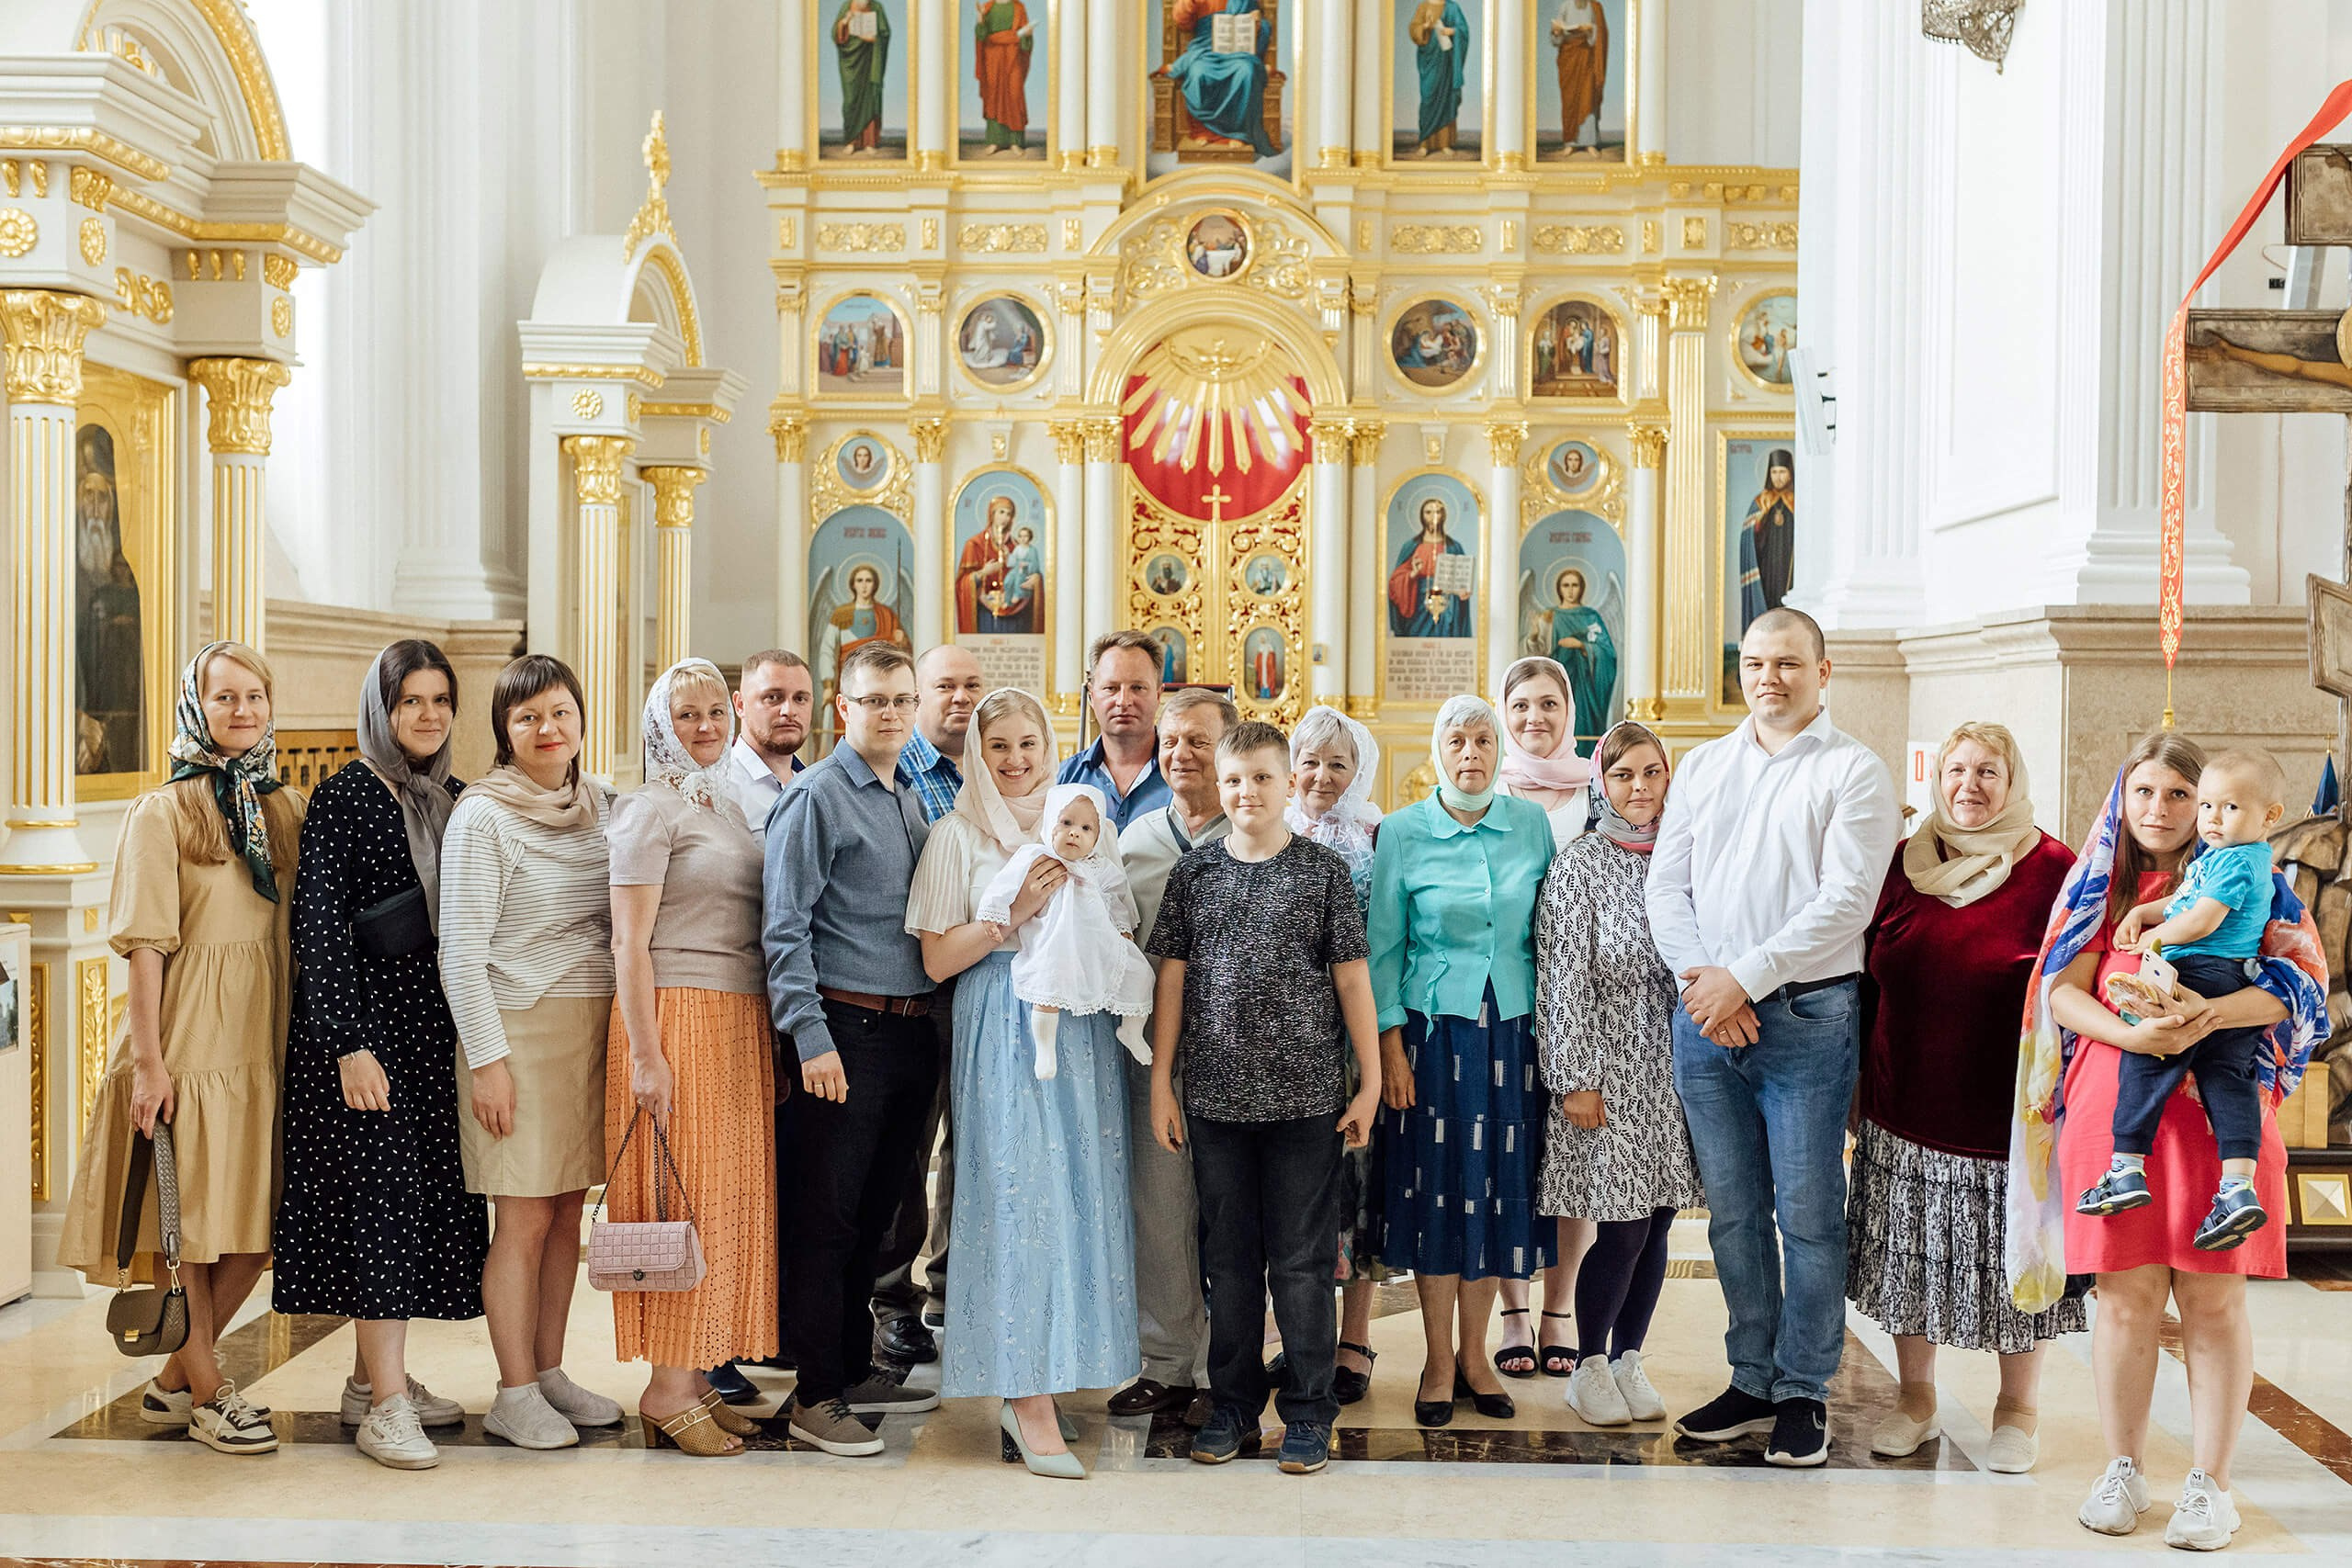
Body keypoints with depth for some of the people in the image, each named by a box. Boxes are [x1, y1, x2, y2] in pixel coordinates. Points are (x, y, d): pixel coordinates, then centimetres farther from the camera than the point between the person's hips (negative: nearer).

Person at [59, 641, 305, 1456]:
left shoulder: (287, 808, 12)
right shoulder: (163, 812, -3)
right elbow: (146, 942, -8)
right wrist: (148, 1058, -14)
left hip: (269, 1035, 5)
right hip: (194, 1035, -5)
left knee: (259, 1222, 6)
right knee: (192, 1219, 1)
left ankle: (173, 1379, 22)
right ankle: (208, 1392, 14)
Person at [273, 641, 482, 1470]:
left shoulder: (452, 800, 12)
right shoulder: (345, 796, -6)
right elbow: (320, 927, -11)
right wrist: (348, 1044, -18)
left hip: (438, 1025, 7)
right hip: (370, 1020, -7)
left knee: (432, 1197, 9)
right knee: (382, 1193, -8)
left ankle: (374, 1376, 20)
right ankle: (385, 1403, -6)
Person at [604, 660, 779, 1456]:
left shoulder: (727, 805, 17)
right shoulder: (651, 808, -6)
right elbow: (629, 943, -11)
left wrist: (771, 1040, 15)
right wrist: (645, 1055, -17)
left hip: (740, 1022, 8)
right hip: (678, 1015, -8)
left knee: (728, 1203, 8)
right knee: (686, 1203, -6)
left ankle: (695, 1378, 14)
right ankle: (667, 1390, 1)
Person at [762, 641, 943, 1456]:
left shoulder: (915, 802, 16)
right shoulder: (815, 797, -6)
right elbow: (786, 928, -12)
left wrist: (935, 1022, 13)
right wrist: (812, 1038, -19)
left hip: (911, 1031, 7)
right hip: (846, 1029, -7)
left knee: (875, 1212, 15)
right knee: (825, 1216, -2)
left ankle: (855, 1371, 26)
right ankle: (816, 1396, 5)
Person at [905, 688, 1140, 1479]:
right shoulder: (958, 835, 3)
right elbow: (938, 959, -1)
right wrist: (1014, 913, -13)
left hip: (1079, 1023, 5)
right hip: (1001, 1022, -5)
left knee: (1080, 1193, 1)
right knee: (1019, 1194, -10)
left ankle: (1034, 1387, 11)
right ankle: (1030, 1401, -7)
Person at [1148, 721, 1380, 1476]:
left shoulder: (1324, 871, 0)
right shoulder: (1194, 873, 6)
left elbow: (1352, 976, 1)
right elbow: (1173, 977, 7)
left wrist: (1371, 1080, -2)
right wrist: (1160, 1083, 4)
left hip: (1306, 1096, -2)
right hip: (1216, 1095, 2)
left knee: (1303, 1260, 2)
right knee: (1229, 1258, 10)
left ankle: (1307, 1413, 13)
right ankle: (1233, 1406, 21)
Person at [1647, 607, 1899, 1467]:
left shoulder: (1852, 770, -1)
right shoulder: (1703, 766, 15)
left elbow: (1846, 901, -11)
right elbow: (1665, 882, 10)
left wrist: (1747, 978, -15)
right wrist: (1700, 976, -6)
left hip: (1805, 1016, -4)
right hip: (1705, 1012, 5)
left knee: (1807, 1214, -1)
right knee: (1733, 1211, 10)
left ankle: (1803, 1395, 11)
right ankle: (1752, 1381, 21)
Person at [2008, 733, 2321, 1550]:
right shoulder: (2099, 885, 14)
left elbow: (2299, 984, -3)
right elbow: (2063, 991, 4)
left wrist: (2210, 1013, -21)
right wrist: (2133, 1034, -15)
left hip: (2217, 1107, -1)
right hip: (2114, 1105, 1)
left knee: (2213, 1298, 0)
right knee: (2128, 1294, 2)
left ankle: (2210, 1483, 10)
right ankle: (2123, 1469, 15)